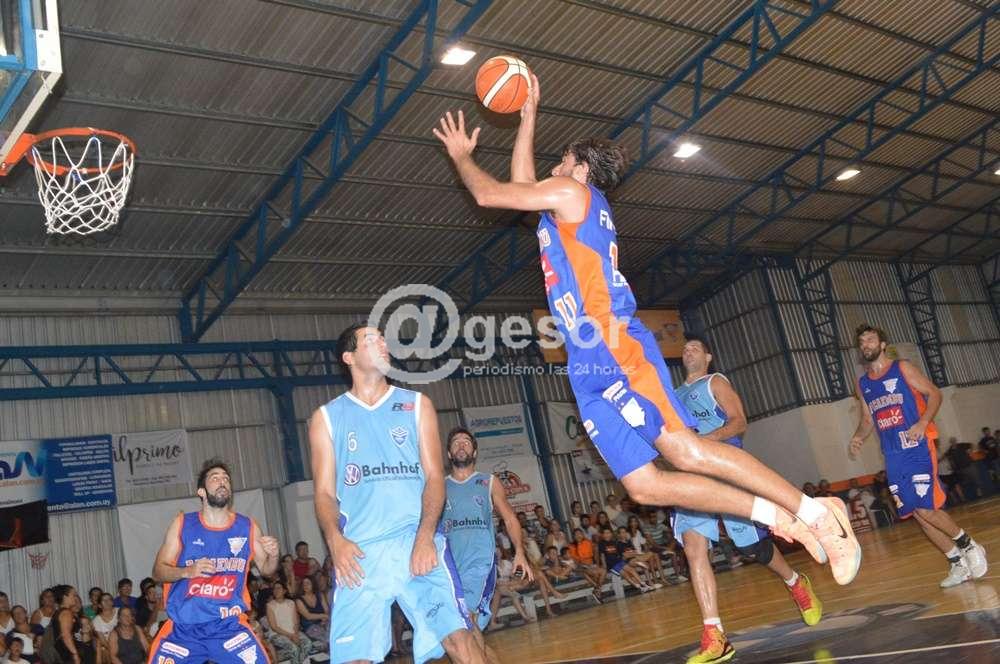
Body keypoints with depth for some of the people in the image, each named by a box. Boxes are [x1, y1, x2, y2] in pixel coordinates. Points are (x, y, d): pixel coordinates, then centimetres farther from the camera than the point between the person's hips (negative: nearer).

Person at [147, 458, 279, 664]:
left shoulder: (247, 527, 0)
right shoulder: (182, 524, -3)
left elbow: (265, 569, 11)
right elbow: (158, 571, -1)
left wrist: (273, 555, -12)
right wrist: (187, 571, -21)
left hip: (229, 625, 0)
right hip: (183, 628, 0)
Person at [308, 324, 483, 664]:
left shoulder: (417, 404, 12)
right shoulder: (326, 417, 13)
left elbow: (434, 476, 4)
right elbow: (325, 492, 8)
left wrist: (424, 537, -12)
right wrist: (335, 539, -12)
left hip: (417, 541, 0)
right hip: (359, 550, 1)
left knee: (457, 635, -13)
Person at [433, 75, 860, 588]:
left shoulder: (572, 192, 6)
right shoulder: (567, 209, 30)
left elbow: (489, 194, 8)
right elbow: (520, 184, 43)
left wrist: (461, 155, 26)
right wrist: (528, 116, 45)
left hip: (615, 352, -9)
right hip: (590, 369, 9)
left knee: (686, 451, -17)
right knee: (644, 485, -2)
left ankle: (810, 510, -12)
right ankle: (775, 514, -1)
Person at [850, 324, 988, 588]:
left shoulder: (902, 368, -1)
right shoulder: (863, 383, 13)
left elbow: (934, 394, -3)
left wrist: (922, 423, -19)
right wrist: (858, 437, 0)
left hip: (918, 448, -5)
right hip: (893, 457, 6)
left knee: (925, 508, -15)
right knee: (916, 513, 4)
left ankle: (969, 546, 8)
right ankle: (958, 563, 17)